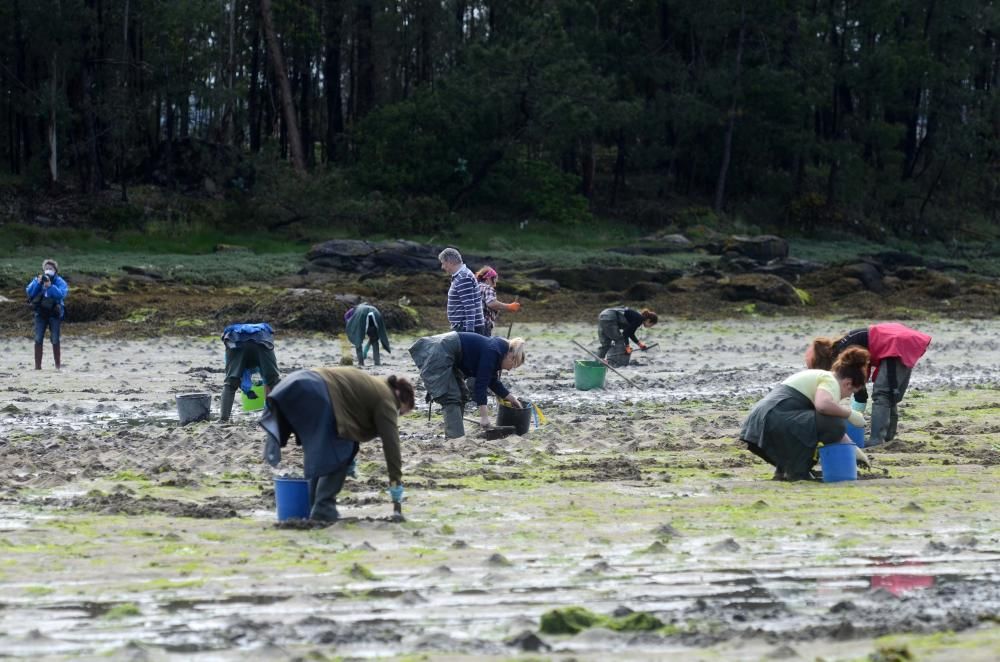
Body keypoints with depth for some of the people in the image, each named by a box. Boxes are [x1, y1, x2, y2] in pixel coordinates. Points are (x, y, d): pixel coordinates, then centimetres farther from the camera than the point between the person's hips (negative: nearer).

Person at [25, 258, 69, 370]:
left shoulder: (59, 281, 0)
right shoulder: (37, 279, 8)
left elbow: (61, 294, -15)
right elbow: (29, 292, -3)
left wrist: (50, 286, -25)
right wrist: (38, 283, -16)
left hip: (54, 313, -2)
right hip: (40, 313, 2)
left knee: (55, 340, -2)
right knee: (38, 340, -3)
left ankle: (58, 365, 6)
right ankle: (37, 366, -2)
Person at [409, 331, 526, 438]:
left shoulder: (493, 351, 14)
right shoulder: (492, 351, -15)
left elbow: (493, 381, 27)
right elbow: (481, 383, -19)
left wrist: (511, 398, 29)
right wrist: (483, 415, -19)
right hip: (436, 354, -11)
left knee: (461, 394, 15)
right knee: (451, 398, -13)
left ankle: (452, 436, 16)